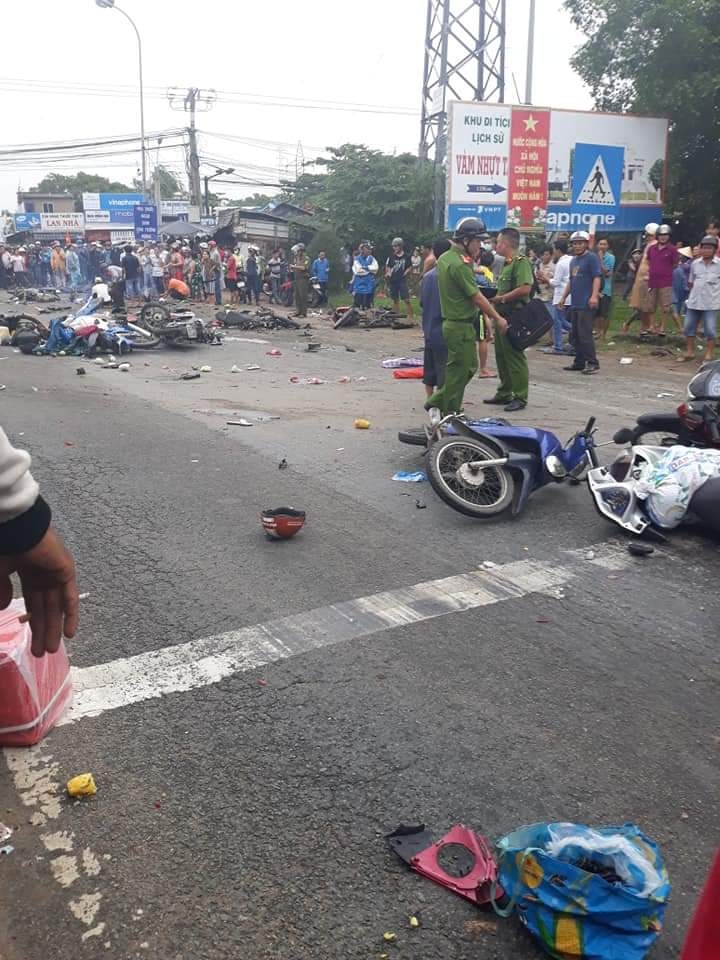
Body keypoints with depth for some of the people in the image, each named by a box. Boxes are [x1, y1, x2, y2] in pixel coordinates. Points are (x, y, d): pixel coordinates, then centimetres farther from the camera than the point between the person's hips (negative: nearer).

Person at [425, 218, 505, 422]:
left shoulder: (445, 258, 11)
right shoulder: (459, 264, -19)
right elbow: (477, 297, -17)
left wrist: (470, 260, 12)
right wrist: (498, 318, -9)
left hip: (452, 322, 10)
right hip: (460, 326, -10)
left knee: (469, 366, 17)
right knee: (459, 371, 0)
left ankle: (436, 403, 17)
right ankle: (450, 416, 9)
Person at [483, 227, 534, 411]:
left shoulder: (521, 262, -13)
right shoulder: (506, 264, 17)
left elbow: (525, 288, -25)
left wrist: (501, 298, -18)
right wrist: (495, 297, 8)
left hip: (514, 318, -10)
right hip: (502, 316, 10)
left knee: (514, 356, -7)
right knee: (501, 356, 15)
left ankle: (520, 397, -1)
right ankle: (504, 393, 25)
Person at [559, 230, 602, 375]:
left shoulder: (592, 257, -5)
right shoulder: (573, 260, 21)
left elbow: (597, 277, -14)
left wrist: (594, 296, -25)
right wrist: (564, 297, 24)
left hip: (587, 304, -9)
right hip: (575, 303, 9)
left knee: (585, 334, -12)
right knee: (576, 335, 10)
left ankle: (592, 363, -8)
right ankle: (579, 362, 17)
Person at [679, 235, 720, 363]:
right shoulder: (695, 263, 6)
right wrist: (693, 294, 9)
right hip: (694, 302, 4)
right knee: (689, 327, 9)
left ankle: (708, 355, 7)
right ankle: (689, 352, 22)